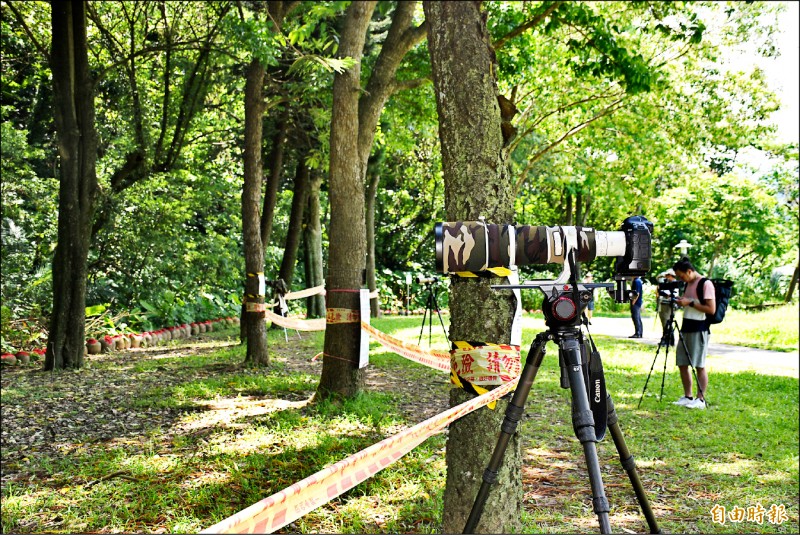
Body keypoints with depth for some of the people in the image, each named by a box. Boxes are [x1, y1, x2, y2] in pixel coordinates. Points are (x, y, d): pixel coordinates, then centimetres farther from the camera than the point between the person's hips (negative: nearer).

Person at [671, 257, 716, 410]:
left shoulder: (706, 284, -11)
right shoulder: (688, 284, 14)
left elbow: (711, 309, -16)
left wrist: (690, 303, -17)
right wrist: (680, 301, 5)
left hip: (699, 329, -9)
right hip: (686, 327, 9)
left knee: (699, 365, -4)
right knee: (682, 364, 8)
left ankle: (701, 399, 3)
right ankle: (687, 397, 16)